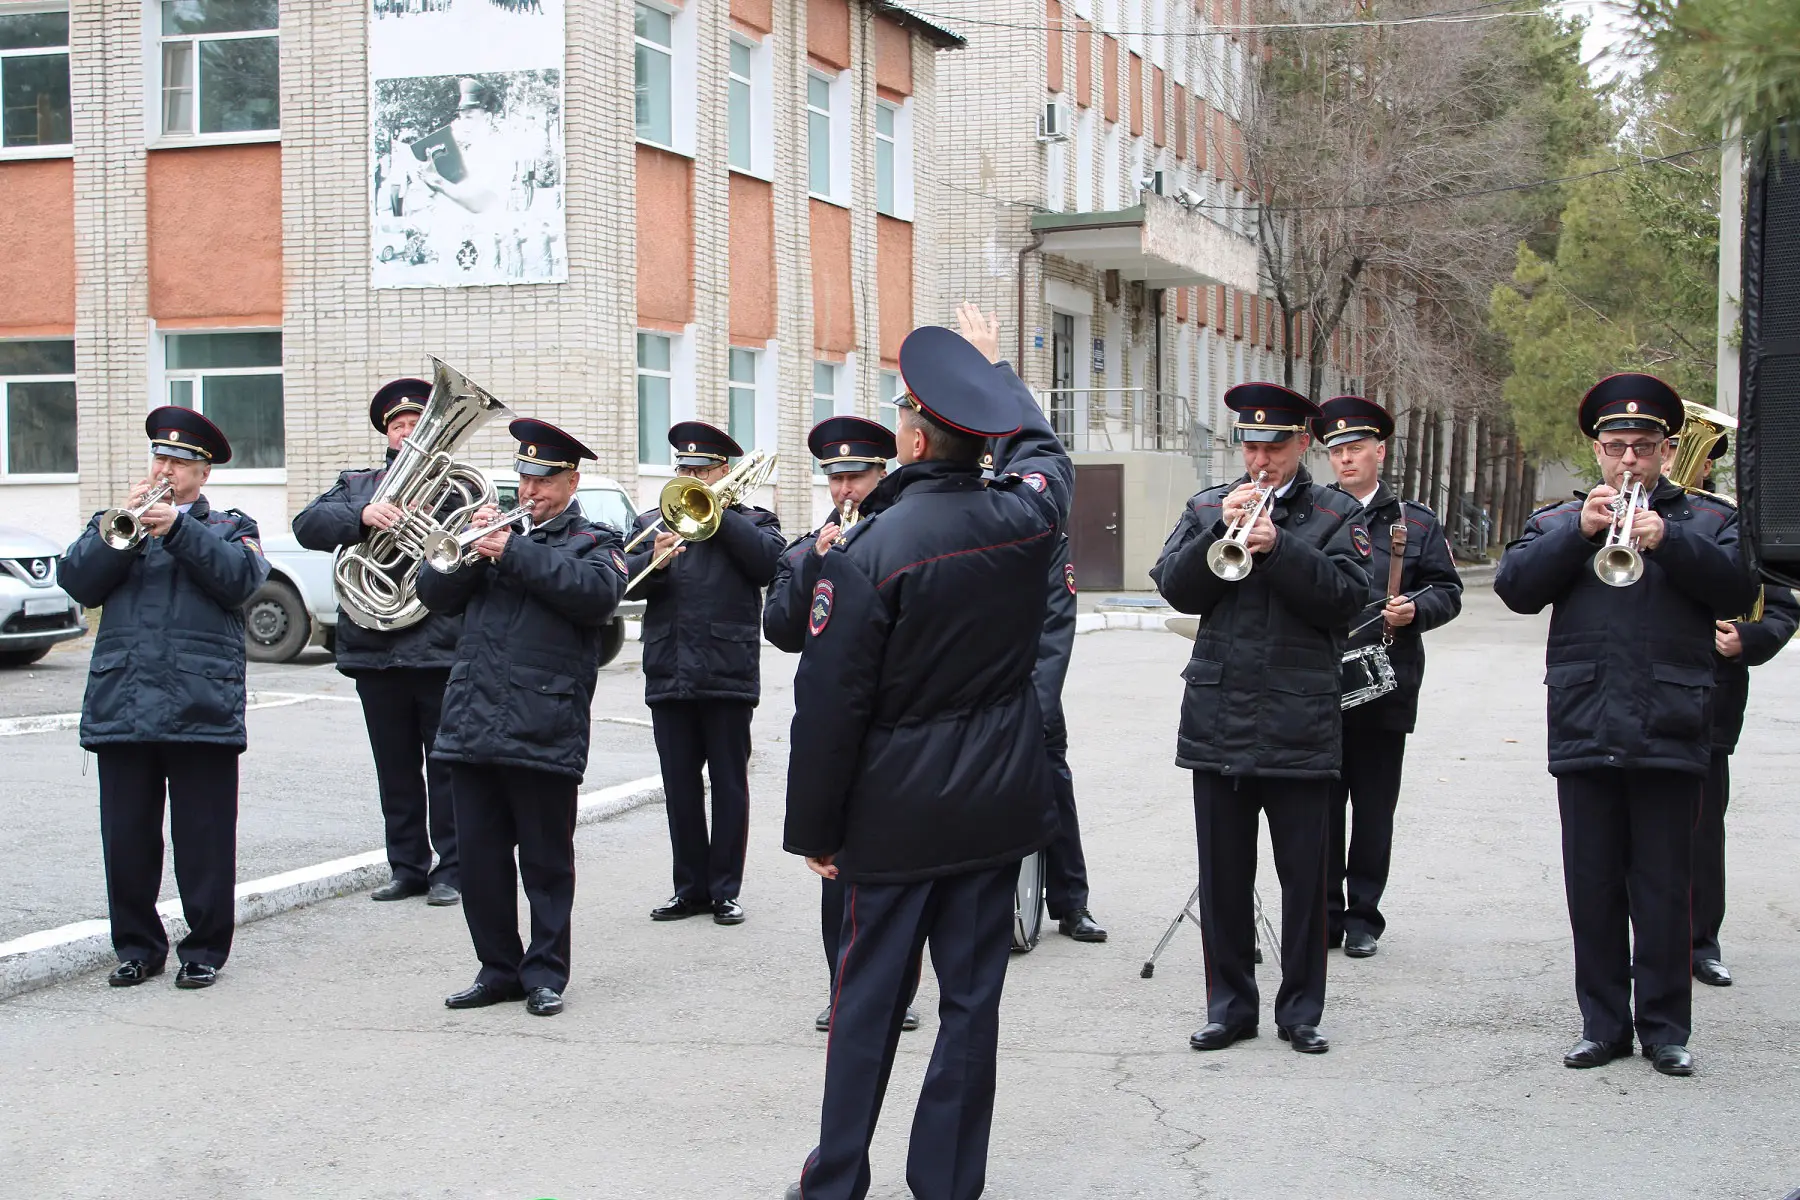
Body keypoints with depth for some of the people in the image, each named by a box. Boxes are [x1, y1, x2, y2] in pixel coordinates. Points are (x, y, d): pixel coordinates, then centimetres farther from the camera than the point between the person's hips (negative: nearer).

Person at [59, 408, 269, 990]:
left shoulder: (230, 528, 13)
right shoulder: (111, 523, 19)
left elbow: (241, 580, -8)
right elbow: (77, 581, 2)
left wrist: (178, 527, -15)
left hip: (202, 707, -2)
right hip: (121, 704, 2)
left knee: (204, 838, 0)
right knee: (127, 836, 6)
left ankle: (206, 948, 10)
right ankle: (137, 946, 18)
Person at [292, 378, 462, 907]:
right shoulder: (356, 485, 16)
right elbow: (308, 525, -1)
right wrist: (363, 515, -18)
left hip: (440, 651, -3)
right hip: (374, 651, 3)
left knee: (446, 765, 1)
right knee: (395, 768, 10)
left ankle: (451, 868, 8)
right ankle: (407, 867, 18)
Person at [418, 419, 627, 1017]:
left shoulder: (593, 542, 7)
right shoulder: (497, 530, 18)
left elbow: (598, 591, -16)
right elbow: (434, 593, 10)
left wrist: (514, 552, -18)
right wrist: (467, 548, -8)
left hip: (544, 732, -4)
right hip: (472, 724, 4)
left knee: (547, 862, 3)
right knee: (480, 857, 8)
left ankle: (546, 972, 12)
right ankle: (498, 968, 19)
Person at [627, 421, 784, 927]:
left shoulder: (751, 520, 7)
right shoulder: (651, 522, 14)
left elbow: (769, 563, -13)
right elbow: (623, 580, 1)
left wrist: (720, 513, -12)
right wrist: (653, 561, -19)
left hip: (728, 673, -3)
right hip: (668, 673, 3)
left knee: (730, 785, 2)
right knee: (680, 786, 7)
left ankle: (725, 889, 9)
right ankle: (691, 888, 16)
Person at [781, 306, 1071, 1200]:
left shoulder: (869, 551, -18)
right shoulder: (1024, 518, -5)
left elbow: (829, 705, -16)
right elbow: (1039, 448, 22)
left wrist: (813, 828, -5)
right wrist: (990, 365, 36)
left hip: (897, 814, -3)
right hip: (998, 803, 4)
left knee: (870, 998, 8)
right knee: (973, 993, 9)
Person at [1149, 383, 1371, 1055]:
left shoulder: (1335, 516, 4)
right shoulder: (1207, 509, 11)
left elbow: (1348, 597, -10)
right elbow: (1175, 589, 0)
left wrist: (1277, 546, -19)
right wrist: (1222, 532, -13)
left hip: (1300, 726, -2)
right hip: (1216, 718, 2)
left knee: (1304, 877, 4)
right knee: (1223, 875, 9)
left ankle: (1300, 1011, 15)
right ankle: (1230, 1006, 19)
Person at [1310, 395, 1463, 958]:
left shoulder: (1416, 522, 8)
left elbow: (1449, 591, 8)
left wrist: (1415, 610, -11)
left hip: (1385, 689, 0)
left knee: (1374, 809, 6)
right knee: (1322, 806, 4)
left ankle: (1364, 918, 16)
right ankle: (1324, 915, 14)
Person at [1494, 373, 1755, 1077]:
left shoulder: (1707, 521, 11)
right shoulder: (1558, 523, 15)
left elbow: (1738, 590, -6)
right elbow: (1515, 587, -2)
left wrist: (1669, 542, -19)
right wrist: (1579, 531, -13)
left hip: (1670, 735, -1)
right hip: (1583, 733, 2)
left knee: (1663, 892, 2)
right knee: (1592, 889, 6)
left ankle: (1666, 1029, 11)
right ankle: (1604, 1026, 15)